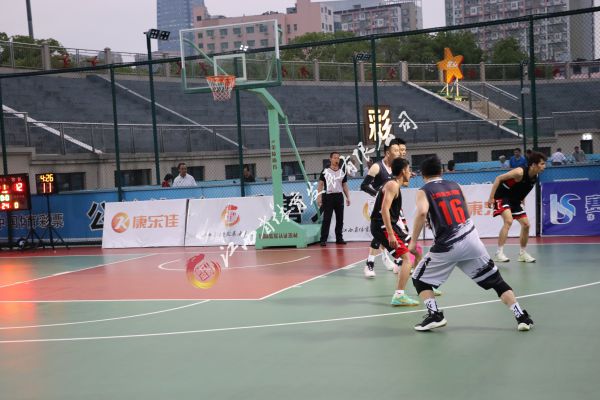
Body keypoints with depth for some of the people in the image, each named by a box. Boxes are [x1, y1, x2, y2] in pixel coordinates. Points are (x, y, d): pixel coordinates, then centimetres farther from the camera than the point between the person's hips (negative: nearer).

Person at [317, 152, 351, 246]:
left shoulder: (342, 172, 10)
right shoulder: (325, 171, 0)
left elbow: (345, 186, 14)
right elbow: (320, 185, 1)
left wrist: (348, 197, 4)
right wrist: (319, 197, -8)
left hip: (339, 196, 4)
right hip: (328, 196, -4)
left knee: (340, 219, 7)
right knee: (326, 219, -6)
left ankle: (339, 238, 17)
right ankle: (323, 239, -3)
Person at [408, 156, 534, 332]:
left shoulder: (424, 192, 3)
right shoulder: (455, 186, 16)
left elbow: (422, 213, -17)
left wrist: (413, 241, -12)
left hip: (447, 245, -3)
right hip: (471, 239, 3)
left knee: (420, 279, 16)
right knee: (496, 281, 14)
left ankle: (435, 315, 0)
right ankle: (522, 317, 8)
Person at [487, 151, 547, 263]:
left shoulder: (535, 177, -3)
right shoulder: (520, 172, -26)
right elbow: (498, 178, -21)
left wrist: (522, 199, 14)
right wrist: (491, 197, -22)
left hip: (515, 200, 8)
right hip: (502, 197, -8)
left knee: (526, 224, 6)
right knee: (509, 220, -27)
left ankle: (522, 253, 23)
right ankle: (499, 253, -26)